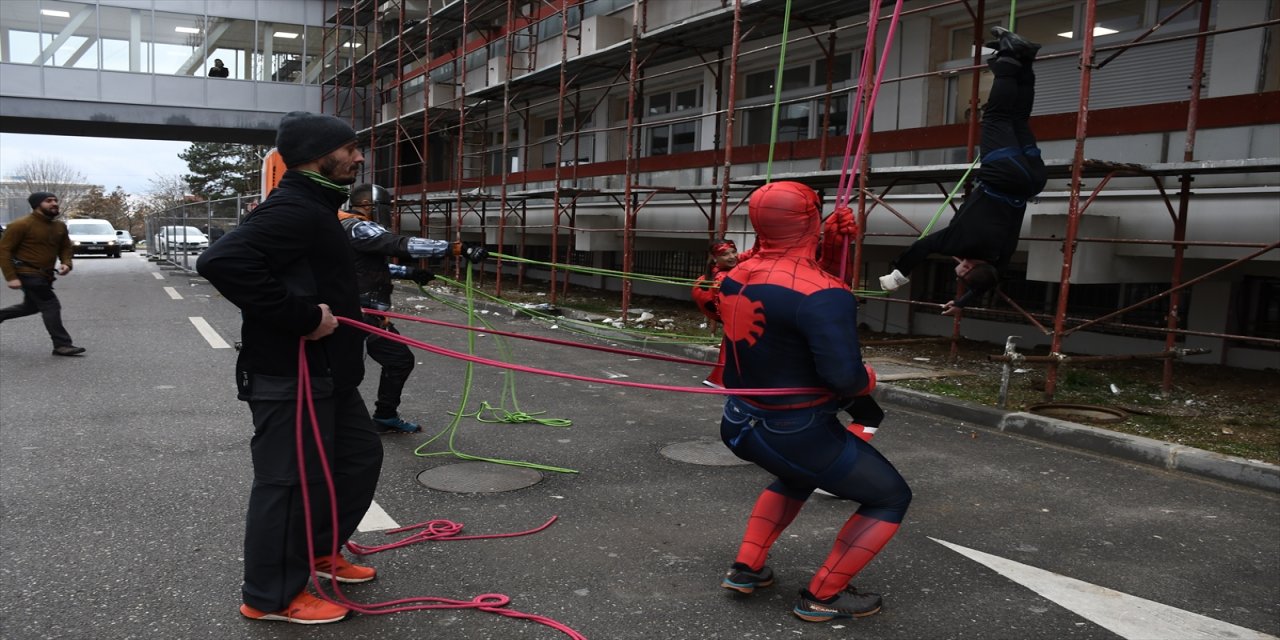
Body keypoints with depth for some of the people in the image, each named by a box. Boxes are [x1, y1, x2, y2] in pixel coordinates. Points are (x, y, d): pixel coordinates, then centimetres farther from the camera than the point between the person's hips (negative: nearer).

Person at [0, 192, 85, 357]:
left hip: (45, 275, 8)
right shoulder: (21, 225, -14)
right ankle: (62, 345, -8)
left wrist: (66, 263, -5)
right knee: (51, 306, -11)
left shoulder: (60, 226, 5)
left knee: (31, 306, 22)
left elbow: (65, 247, 18)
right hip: (28, 274, -8)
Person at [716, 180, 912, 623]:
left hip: (741, 424, 8)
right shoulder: (821, 294, -26)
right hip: (796, 434, -7)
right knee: (891, 497, 13)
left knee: (796, 478, 37)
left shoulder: (736, 277, -2)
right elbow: (843, 376, -34)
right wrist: (868, 381, -9)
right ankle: (821, 596, 14)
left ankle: (746, 567, 30)